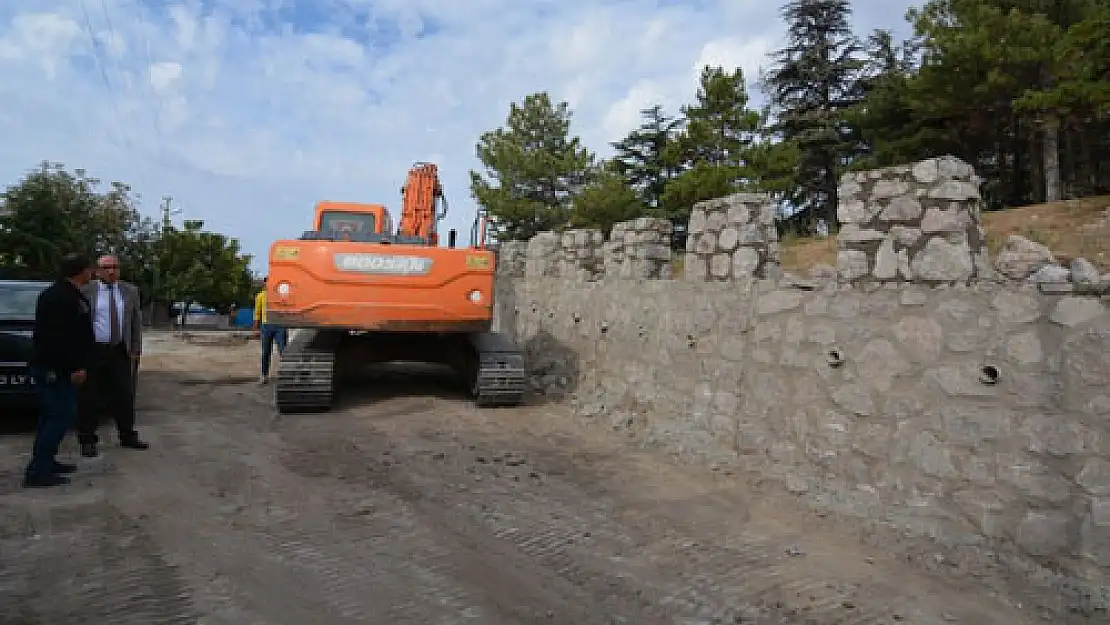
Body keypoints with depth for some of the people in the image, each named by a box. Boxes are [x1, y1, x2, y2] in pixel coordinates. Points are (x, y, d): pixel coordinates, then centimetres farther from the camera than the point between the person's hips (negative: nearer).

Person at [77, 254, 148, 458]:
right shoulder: (85, 291, -3)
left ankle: (128, 436, 23)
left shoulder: (130, 291, 8)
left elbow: (136, 322, 10)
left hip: (121, 352, 3)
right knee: (90, 398, 5)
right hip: (93, 351, -3)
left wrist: (136, 350, 4)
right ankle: (87, 440, 17)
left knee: (125, 395, 9)